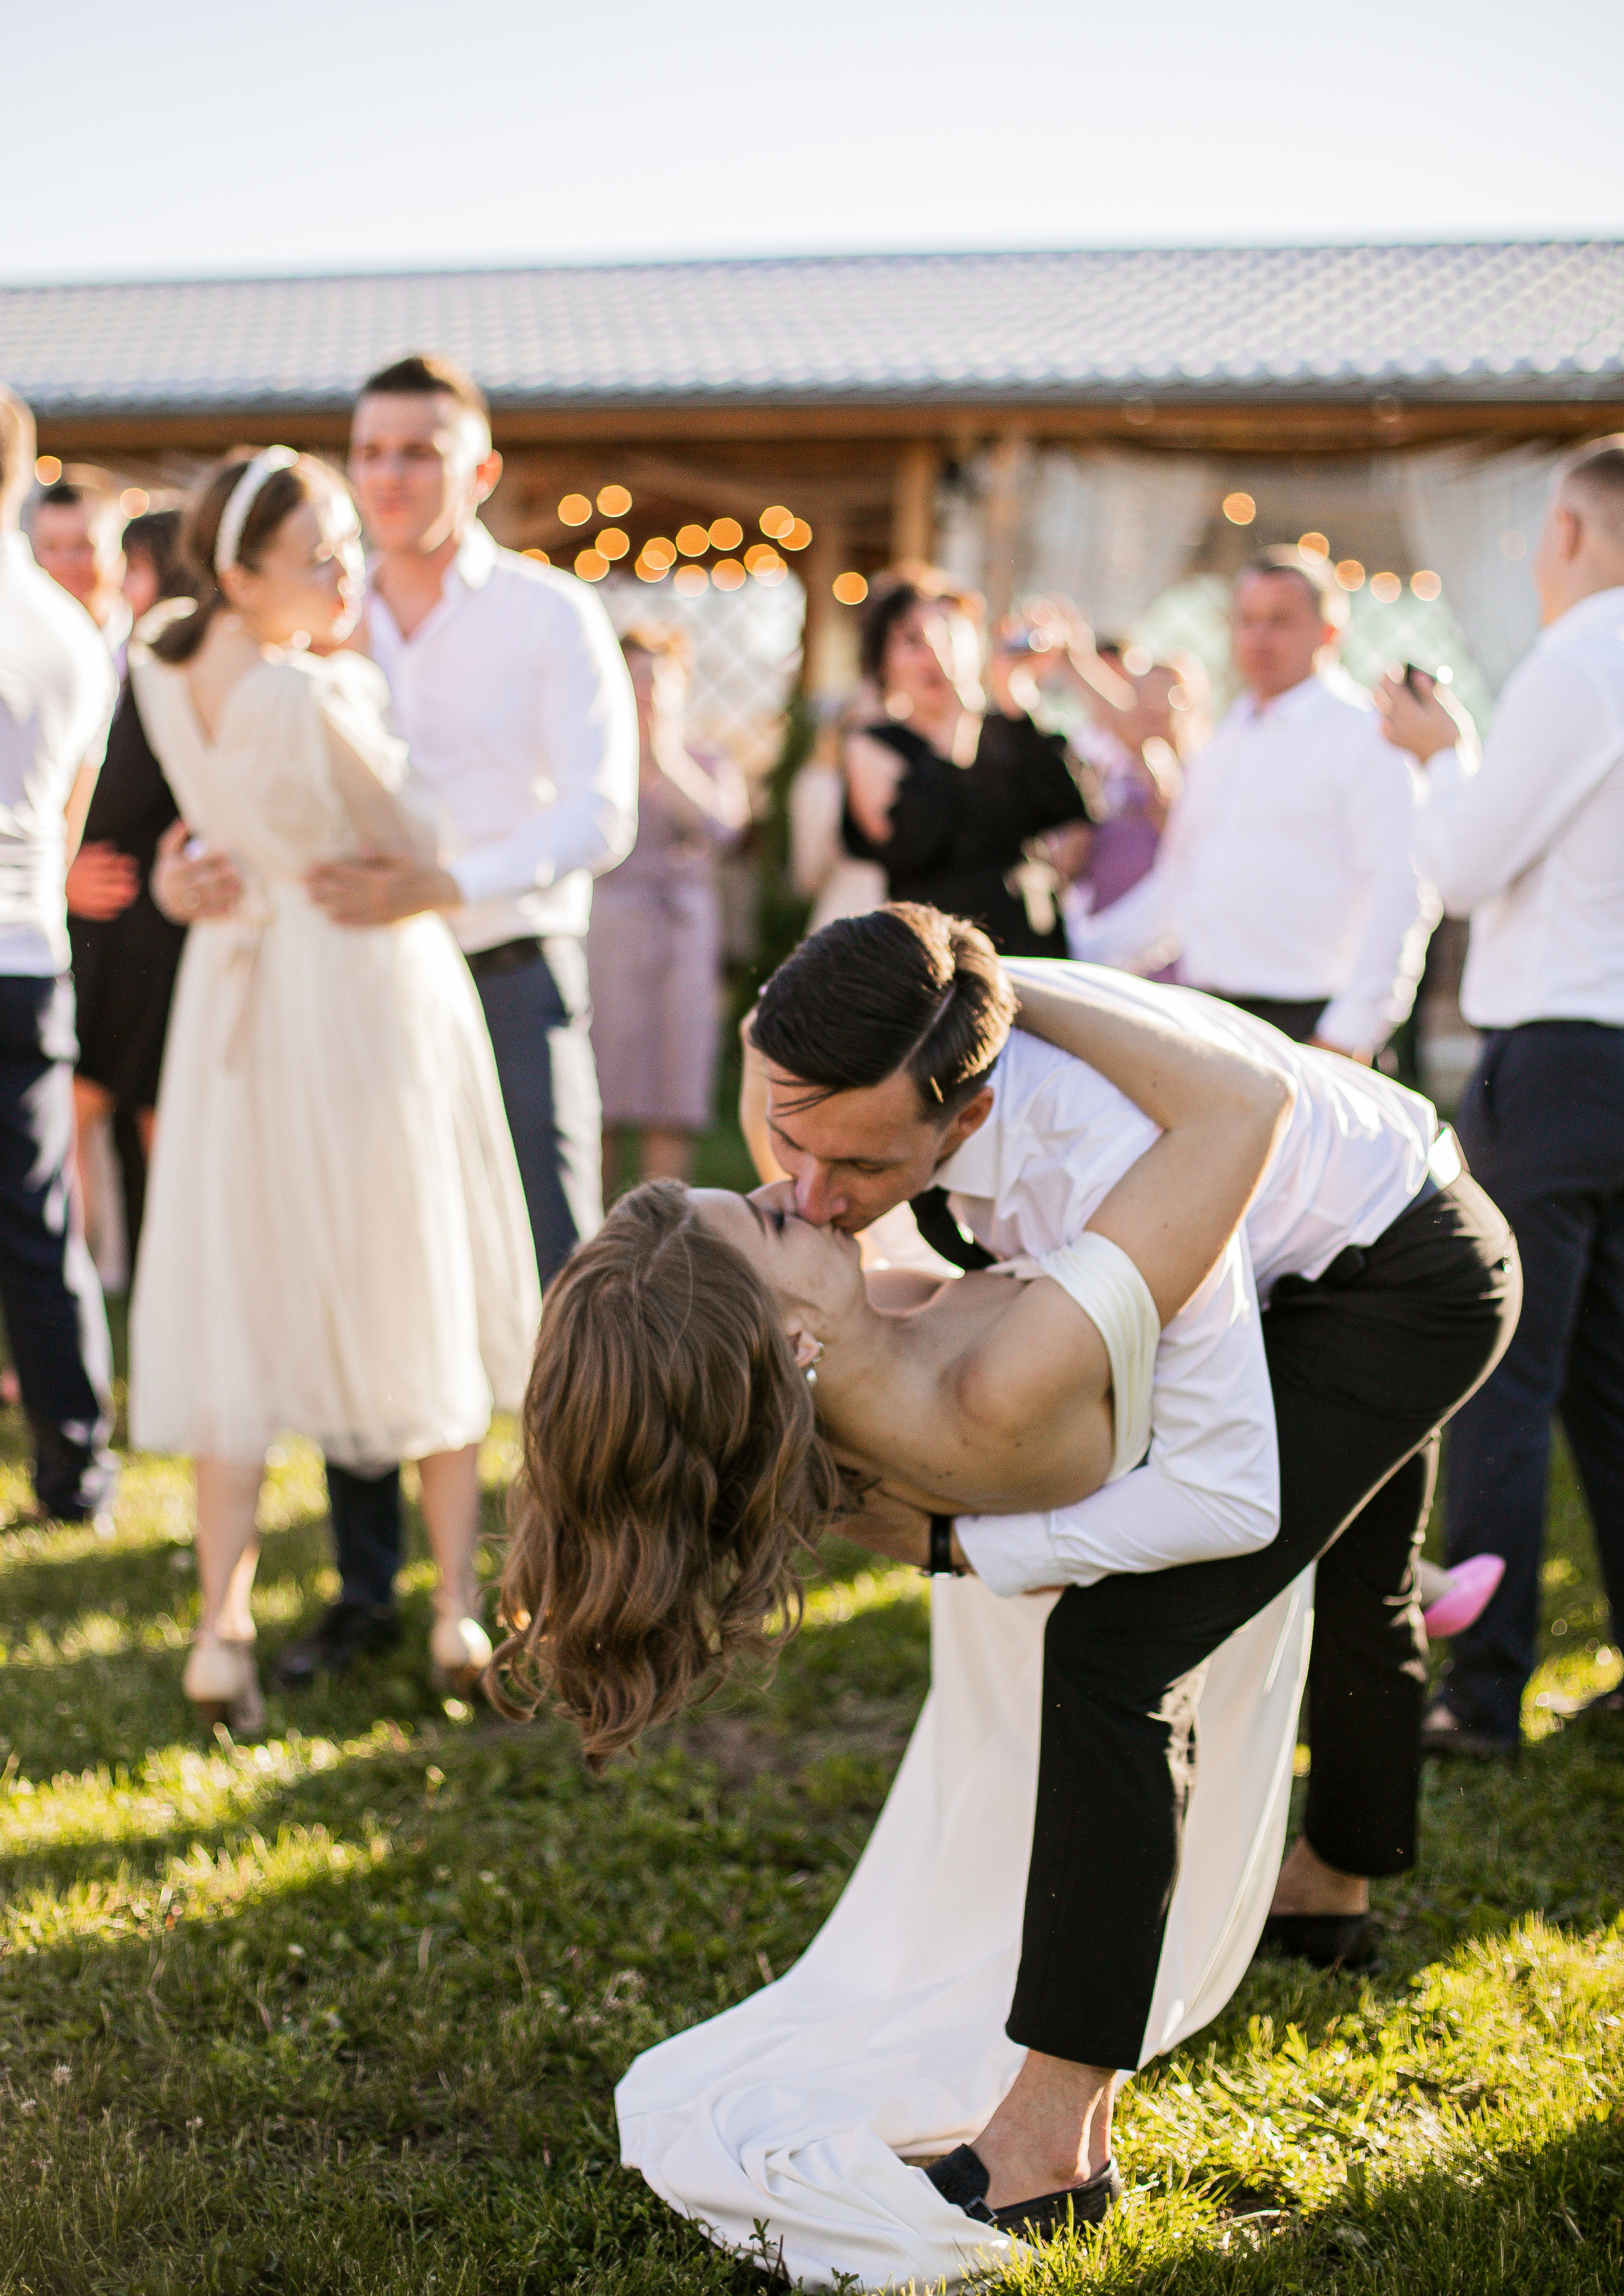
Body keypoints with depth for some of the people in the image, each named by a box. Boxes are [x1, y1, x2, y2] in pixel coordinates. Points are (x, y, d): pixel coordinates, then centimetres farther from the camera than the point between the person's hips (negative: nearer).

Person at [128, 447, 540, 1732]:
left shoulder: (163, 672, -1)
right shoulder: (316, 698, -23)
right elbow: (415, 856, -13)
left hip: (241, 992, 6)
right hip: (373, 991, -6)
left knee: (238, 1302, 8)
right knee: (424, 1293, 9)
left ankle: (223, 1623, 2)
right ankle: (462, 1605, 16)